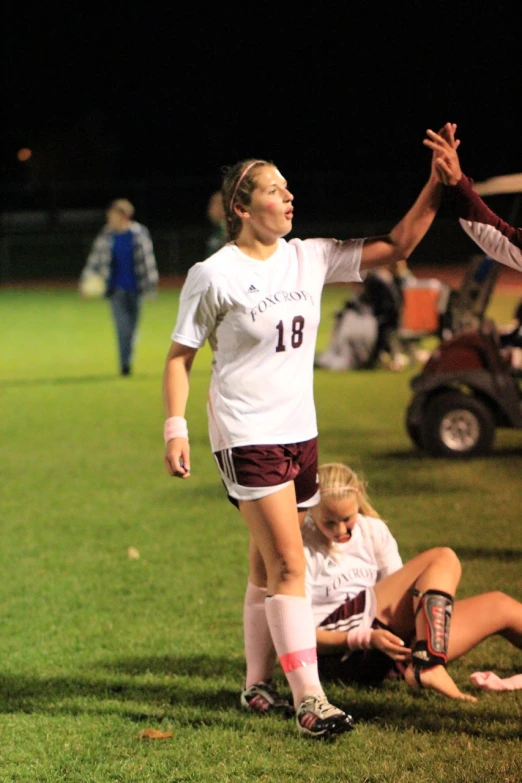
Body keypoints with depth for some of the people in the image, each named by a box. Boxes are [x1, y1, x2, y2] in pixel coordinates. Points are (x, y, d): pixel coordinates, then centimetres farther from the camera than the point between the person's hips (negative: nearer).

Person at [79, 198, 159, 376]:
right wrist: (86, 280, -6)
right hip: (116, 287, -1)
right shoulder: (106, 236, -1)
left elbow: (148, 259, 2)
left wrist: (151, 284, 2)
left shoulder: (139, 233, -2)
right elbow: (95, 258, 2)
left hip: (134, 286, 1)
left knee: (132, 326, 8)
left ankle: (127, 360, 23)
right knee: (122, 326, -11)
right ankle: (125, 364, -12)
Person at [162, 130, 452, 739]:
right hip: (247, 435, -6)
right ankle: (307, 699, -14)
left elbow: (395, 247, 6)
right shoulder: (213, 275, -9)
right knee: (288, 565, -13)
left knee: (268, 568, 13)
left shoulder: (309, 259, 5)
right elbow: (180, 355, -3)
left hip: (299, 432, 6)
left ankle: (258, 685, 23)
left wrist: (437, 186, -4)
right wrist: (175, 427, -12)